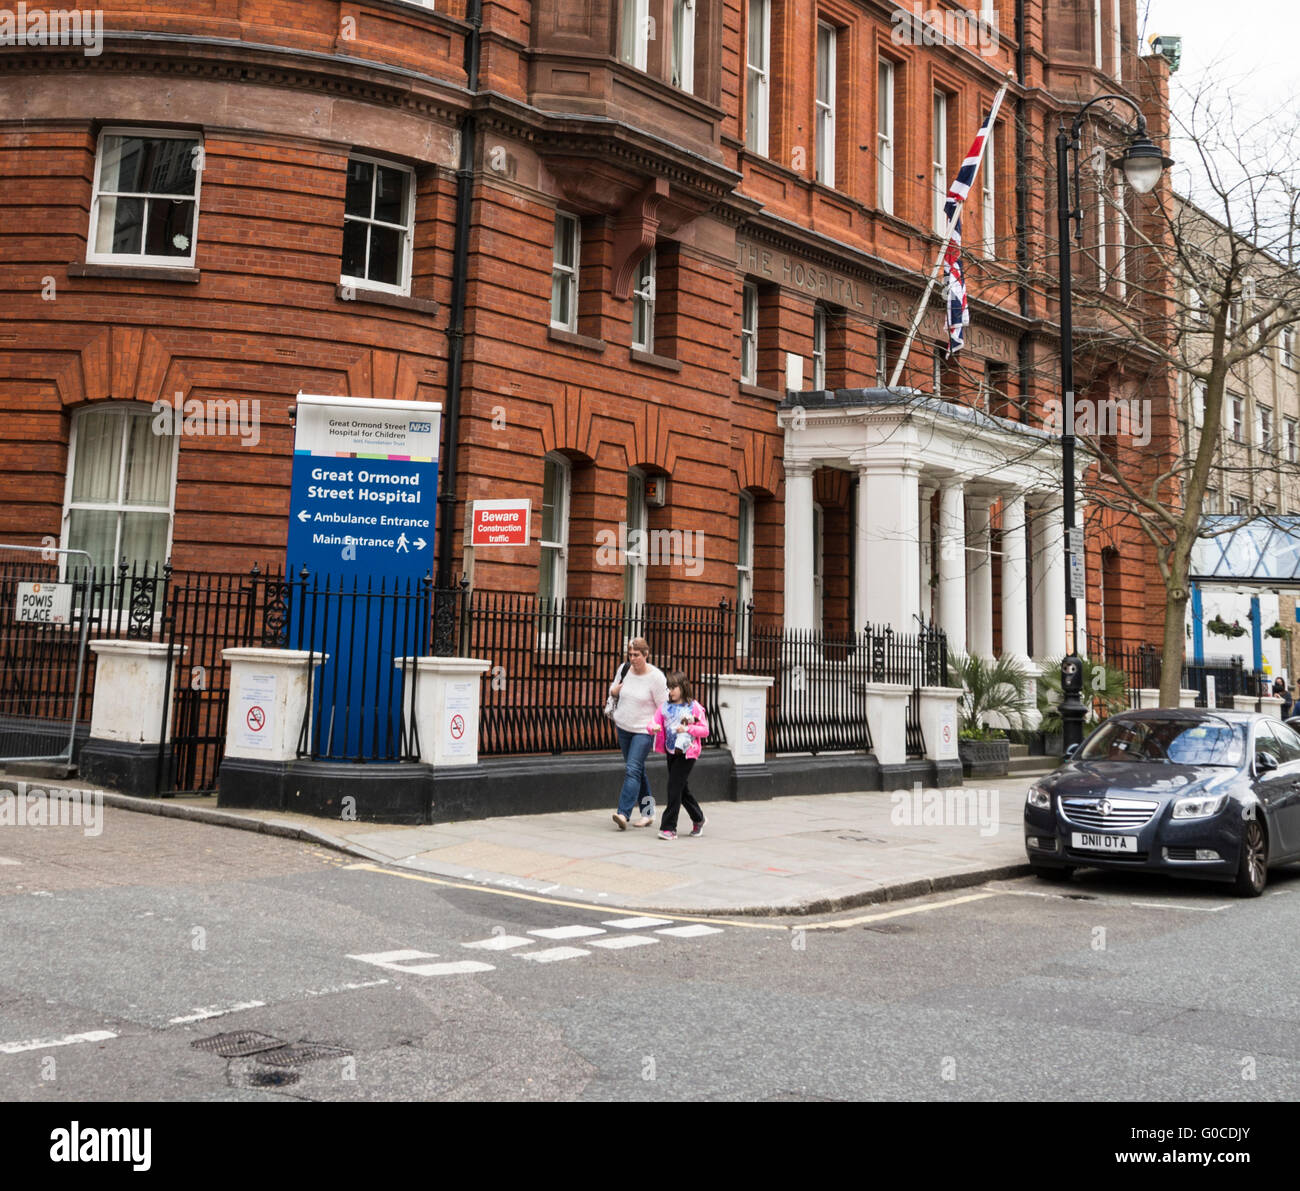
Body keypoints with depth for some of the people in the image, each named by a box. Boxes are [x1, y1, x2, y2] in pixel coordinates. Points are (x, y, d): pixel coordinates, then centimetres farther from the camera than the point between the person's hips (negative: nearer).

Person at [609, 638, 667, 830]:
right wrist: (614, 691, -4)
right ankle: (647, 813, 22)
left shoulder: (655, 676, -13)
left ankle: (623, 813, -23)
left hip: (644, 730, -6)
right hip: (623, 727, 6)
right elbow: (613, 689, 19)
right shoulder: (625, 670, 2)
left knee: (633, 769, -17)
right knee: (638, 770, 13)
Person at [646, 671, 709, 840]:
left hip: (687, 753, -6)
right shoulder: (665, 706, 7)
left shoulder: (694, 707, -6)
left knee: (674, 787, -11)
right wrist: (653, 728, -21)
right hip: (671, 752, 6)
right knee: (682, 788, 15)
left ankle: (669, 827, -7)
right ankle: (698, 819, 34)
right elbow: (652, 723, 2)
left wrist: (688, 729, -20)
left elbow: (705, 730, -5)